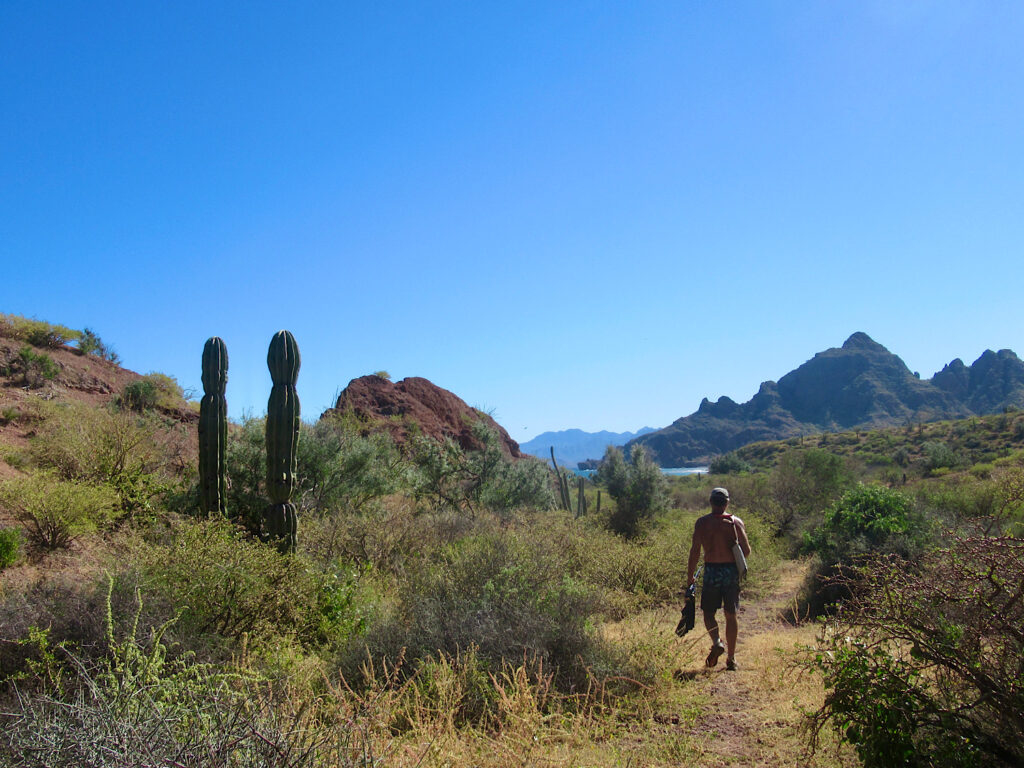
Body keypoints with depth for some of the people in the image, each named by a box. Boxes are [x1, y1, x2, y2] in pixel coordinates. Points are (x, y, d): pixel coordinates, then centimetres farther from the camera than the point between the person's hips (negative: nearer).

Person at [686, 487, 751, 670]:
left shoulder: (702, 523, -3)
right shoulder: (736, 522, 0)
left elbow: (695, 551, -5)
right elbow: (746, 551, 0)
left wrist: (690, 576, 3)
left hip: (711, 571, -2)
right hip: (732, 570, 2)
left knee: (708, 612, 12)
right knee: (731, 615, 11)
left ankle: (717, 642, -14)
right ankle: (731, 658, 14)